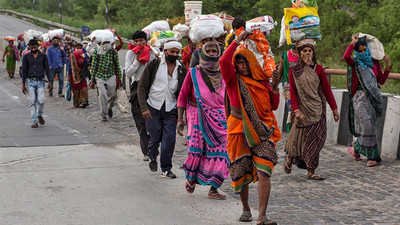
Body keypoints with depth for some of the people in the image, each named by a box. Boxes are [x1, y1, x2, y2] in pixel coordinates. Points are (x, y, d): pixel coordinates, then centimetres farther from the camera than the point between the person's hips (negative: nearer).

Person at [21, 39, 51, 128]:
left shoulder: (43, 56, 4)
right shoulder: (26, 57, 4)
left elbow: (47, 69, 7)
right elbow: (24, 70, 6)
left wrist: (49, 81, 0)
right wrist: (23, 84, 3)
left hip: (40, 82, 0)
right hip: (30, 81, 0)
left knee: (41, 101, -10)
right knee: (32, 102, -1)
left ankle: (39, 115, 18)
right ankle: (35, 121, 3)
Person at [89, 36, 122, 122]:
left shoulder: (114, 52, 0)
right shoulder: (97, 52, -2)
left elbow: (117, 66, 7)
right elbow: (93, 66, 0)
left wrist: (119, 79, 8)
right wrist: (92, 79, -4)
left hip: (111, 76, 2)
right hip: (99, 76, -2)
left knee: (112, 95, 8)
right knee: (102, 95, -13)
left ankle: (109, 108, 40)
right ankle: (103, 115, -2)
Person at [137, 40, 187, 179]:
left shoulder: (181, 69, 6)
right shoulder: (154, 65, -4)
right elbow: (142, 86, -3)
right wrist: (144, 107, -13)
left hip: (171, 110, 2)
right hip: (153, 107, -2)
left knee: (169, 138, -5)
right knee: (155, 138, 3)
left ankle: (166, 169, 7)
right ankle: (152, 157, 36)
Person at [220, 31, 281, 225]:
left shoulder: (262, 80, 10)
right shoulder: (234, 80, 1)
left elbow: (274, 106, 12)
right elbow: (224, 61, -19)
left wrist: (275, 87, -3)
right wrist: (237, 40, -13)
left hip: (262, 131, 1)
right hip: (240, 131, -1)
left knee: (263, 173, -13)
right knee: (241, 174, 9)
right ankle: (246, 209, 31)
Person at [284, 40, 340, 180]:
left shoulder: (318, 69, 5)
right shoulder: (293, 70, 1)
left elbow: (327, 89, 7)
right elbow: (292, 92, -3)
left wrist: (334, 108, 7)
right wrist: (296, 110, -15)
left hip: (317, 109, 2)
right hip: (302, 108, -2)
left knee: (314, 139, -1)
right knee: (298, 137, -1)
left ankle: (311, 171, 5)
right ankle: (289, 158, 29)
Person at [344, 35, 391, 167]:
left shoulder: (374, 63, 12)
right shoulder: (356, 64, 0)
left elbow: (381, 81, 9)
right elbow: (346, 57, -24)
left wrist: (388, 67, 0)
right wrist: (353, 43, -12)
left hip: (373, 97, 5)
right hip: (361, 97, -5)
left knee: (370, 126, 5)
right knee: (367, 125, -12)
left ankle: (355, 148, 22)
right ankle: (372, 156, -3)